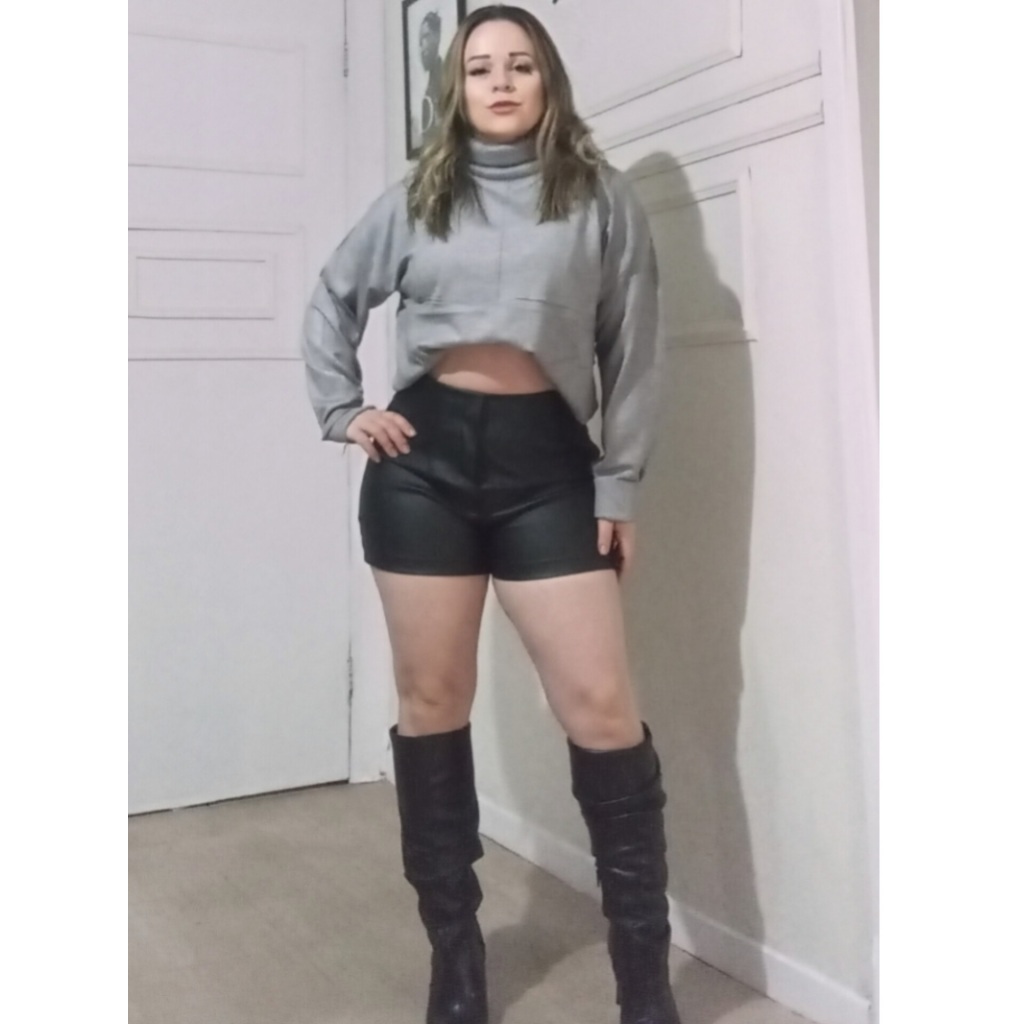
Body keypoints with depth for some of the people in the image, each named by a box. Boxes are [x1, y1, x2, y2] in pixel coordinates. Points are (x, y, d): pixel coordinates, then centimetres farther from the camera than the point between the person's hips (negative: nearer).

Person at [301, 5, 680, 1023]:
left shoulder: (601, 197, 6)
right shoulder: (415, 198, 12)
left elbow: (633, 350, 5)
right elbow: (331, 302, 23)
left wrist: (619, 486, 1)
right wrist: (342, 412, 11)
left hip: (544, 458, -2)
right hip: (425, 455, 2)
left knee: (601, 707, -7)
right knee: (431, 703, 6)